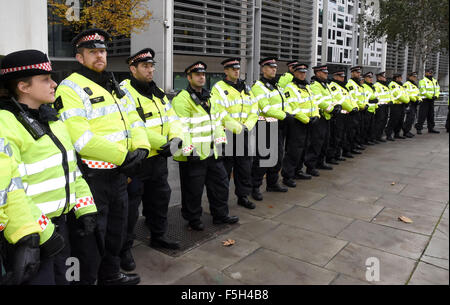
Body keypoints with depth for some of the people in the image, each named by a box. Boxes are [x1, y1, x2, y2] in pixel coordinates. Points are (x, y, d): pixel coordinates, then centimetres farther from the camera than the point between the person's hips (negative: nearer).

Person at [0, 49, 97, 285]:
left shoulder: (51, 119, 11)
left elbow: (71, 168, 15)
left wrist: (85, 210, 10)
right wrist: (33, 235, -26)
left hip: (59, 224, 8)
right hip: (31, 235, -8)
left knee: (62, 277, 22)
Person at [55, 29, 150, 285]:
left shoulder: (114, 87, 13)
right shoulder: (71, 89, -13)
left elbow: (134, 120, 11)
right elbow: (80, 139, -24)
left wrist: (141, 147, -9)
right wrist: (123, 156, -22)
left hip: (119, 172, 9)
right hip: (92, 175, -8)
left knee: (116, 228, 23)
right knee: (91, 235, 5)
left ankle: (110, 274, 44)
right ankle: (84, 280, 26)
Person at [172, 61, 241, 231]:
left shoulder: (210, 97, 15)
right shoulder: (182, 99, -13)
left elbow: (220, 118, 24)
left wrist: (221, 138, 19)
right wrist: (188, 149, -24)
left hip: (212, 152, 8)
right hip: (193, 155, -8)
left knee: (220, 184, 17)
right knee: (193, 191, 5)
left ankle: (220, 215, 34)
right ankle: (193, 220, 24)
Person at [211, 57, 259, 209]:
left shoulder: (246, 88, 15)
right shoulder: (219, 88, -5)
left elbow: (254, 110, 11)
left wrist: (247, 125, -6)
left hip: (244, 134, 6)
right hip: (226, 135, -5)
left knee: (245, 167, 11)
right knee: (224, 169, 2)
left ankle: (243, 196, 24)